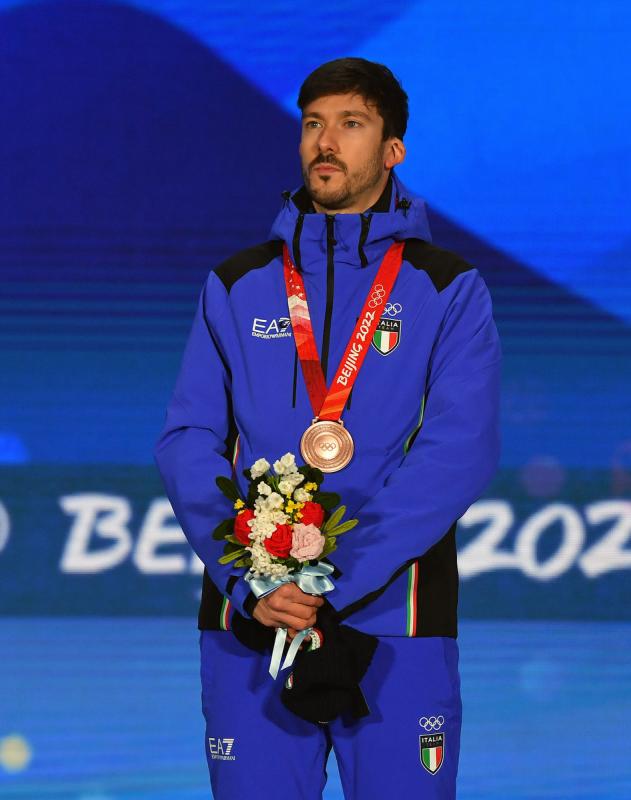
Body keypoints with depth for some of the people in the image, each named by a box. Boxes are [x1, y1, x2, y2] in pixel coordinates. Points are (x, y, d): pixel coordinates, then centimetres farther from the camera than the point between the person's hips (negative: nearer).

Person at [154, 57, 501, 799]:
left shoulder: (448, 289, 3)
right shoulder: (238, 287, 11)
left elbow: (460, 452, -9)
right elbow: (186, 442, 4)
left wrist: (328, 582, -18)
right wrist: (250, 583, -13)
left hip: (394, 627, -2)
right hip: (248, 622, 2)